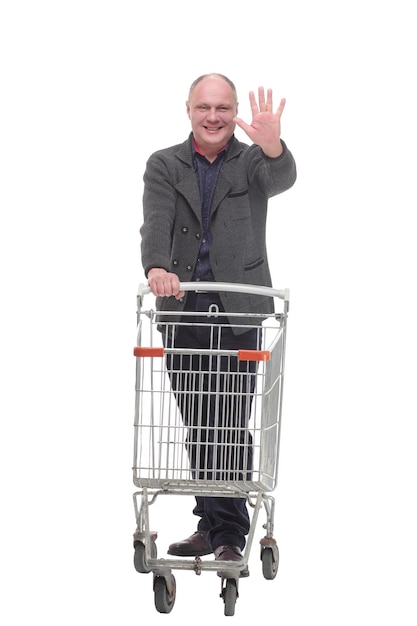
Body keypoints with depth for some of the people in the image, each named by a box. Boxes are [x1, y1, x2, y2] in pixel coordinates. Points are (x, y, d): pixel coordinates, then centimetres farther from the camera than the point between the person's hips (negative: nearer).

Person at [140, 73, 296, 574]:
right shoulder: (164, 166, 7)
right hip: (183, 312, 2)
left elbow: (282, 178, -18)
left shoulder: (253, 161, 5)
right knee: (198, 425, 8)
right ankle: (211, 526, 18)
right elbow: (156, 221, -9)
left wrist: (272, 143, -42)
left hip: (239, 312, -2)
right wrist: (157, 267, -30)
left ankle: (230, 537, -3)